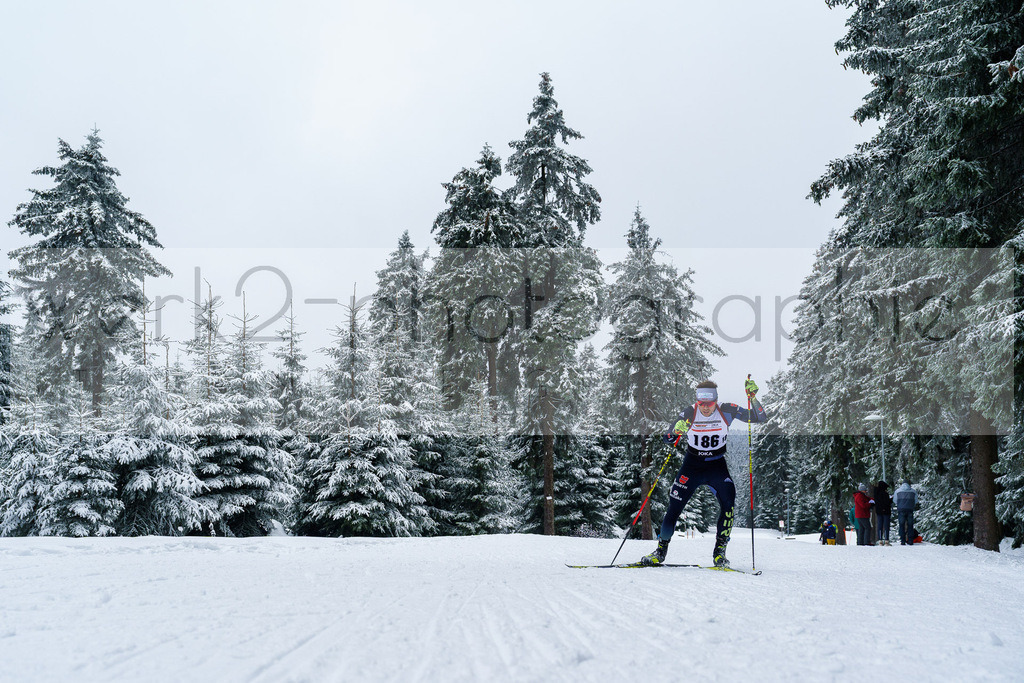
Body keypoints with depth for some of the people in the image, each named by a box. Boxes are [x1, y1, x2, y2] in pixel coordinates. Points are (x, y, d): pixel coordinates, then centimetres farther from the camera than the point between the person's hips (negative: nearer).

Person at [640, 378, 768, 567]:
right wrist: (677, 432, -32)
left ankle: (719, 552, -11)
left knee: (728, 503, -23)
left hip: (717, 465, 0)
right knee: (674, 508, -4)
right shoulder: (689, 414, -13)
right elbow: (668, 440, -9)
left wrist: (753, 397, -27)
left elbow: (761, 418, -12)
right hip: (692, 465, 0)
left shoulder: (727, 411, -12)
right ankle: (661, 551, 16)